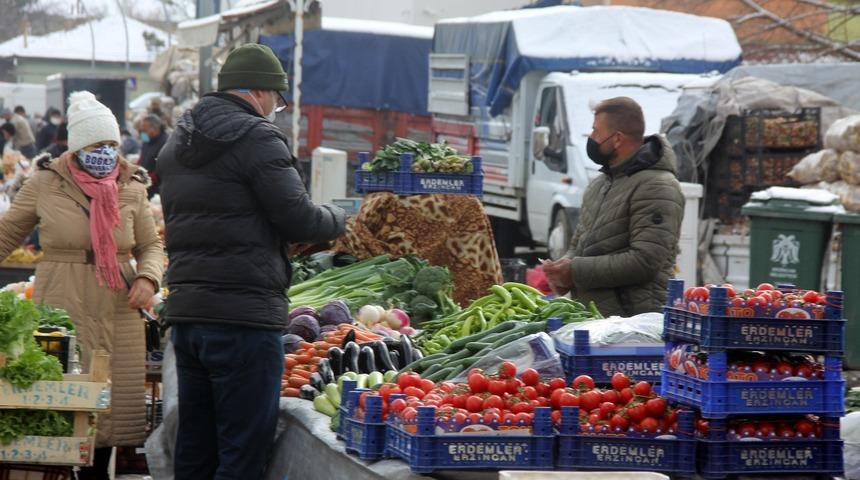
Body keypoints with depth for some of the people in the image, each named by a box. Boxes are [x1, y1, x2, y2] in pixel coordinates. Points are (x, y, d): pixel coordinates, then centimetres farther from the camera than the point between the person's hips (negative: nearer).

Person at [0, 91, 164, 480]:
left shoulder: (131, 189, 8)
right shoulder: (45, 184, 1)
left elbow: (151, 246, 16)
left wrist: (148, 278, -4)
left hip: (116, 315, 3)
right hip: (61, 312, -2)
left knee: (109, 407, 3)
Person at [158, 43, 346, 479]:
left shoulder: (178, 142, 16)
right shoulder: (257, 138, -10)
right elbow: (300, 219, -12)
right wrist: (335, 218, 10)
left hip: (185, 312, 8)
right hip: (245, 315, -8)